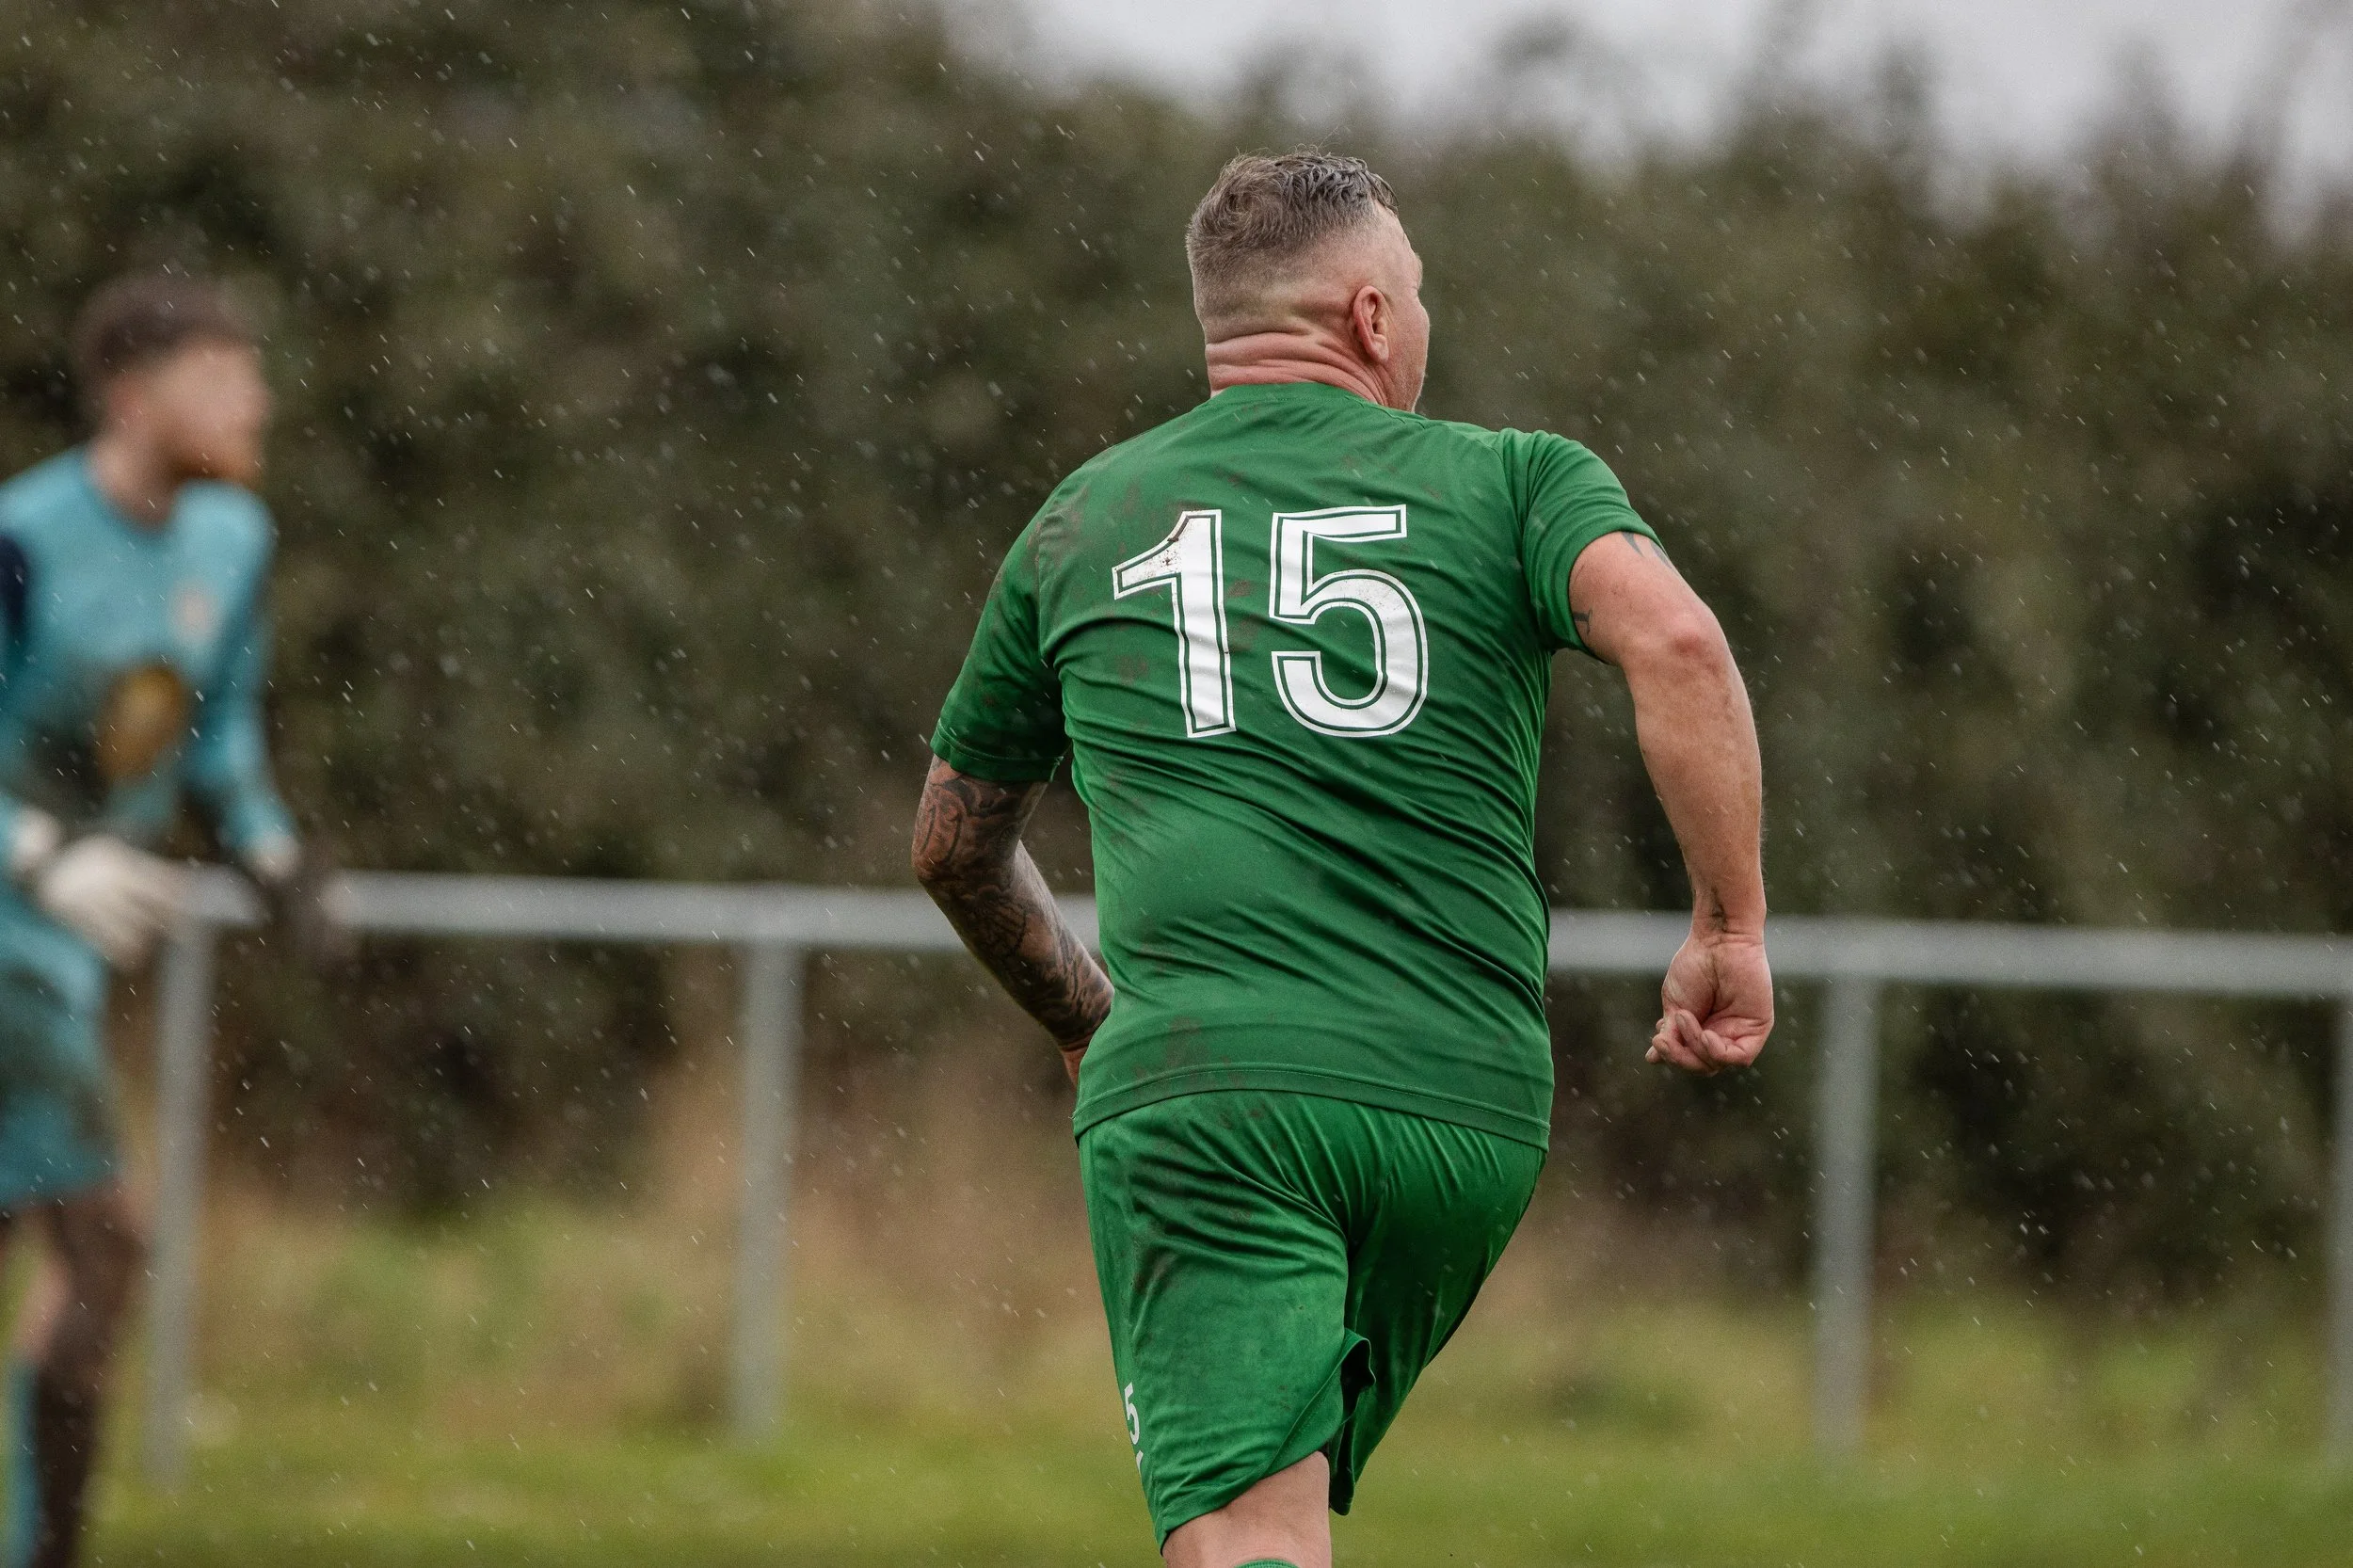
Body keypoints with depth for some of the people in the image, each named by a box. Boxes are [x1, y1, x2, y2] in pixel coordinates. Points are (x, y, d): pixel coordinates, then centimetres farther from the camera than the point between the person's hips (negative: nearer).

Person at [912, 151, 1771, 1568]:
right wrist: (1733, 923, -4)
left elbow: (956, 843, 31)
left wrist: (1083, 1017, 47)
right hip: (1472, 1105, 1)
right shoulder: (1512, 482, 12)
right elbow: (1674, 642, -10)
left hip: (1202, 1090, -1)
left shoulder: (1081, 526, 20)